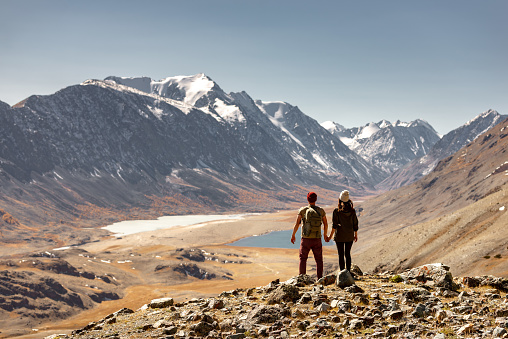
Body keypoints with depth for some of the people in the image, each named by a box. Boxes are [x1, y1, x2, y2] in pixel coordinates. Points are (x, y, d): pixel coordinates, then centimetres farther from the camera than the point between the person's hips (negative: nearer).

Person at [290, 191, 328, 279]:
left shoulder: (302, 210, -6)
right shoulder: (321, 210, 0)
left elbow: (297, 224, -8)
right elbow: (326, 224, 8)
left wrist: (293, 235, 5)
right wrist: (325, 235, 25)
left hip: (306, 239, -1)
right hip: (317, 239, 1)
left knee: (303, 259, 12)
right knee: (319, 259, 10)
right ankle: (320, 278, 4)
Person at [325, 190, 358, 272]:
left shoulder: (336, 211, -11)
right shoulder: (352, 211, -4)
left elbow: (334, 225, -15)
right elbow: (355, 224, 2)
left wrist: (330, 236, -11)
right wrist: (356, 235, 14)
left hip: (340, 236, -2)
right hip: (349, 236, 3)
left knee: (341, 255, 5)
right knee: (347, 254, 16)